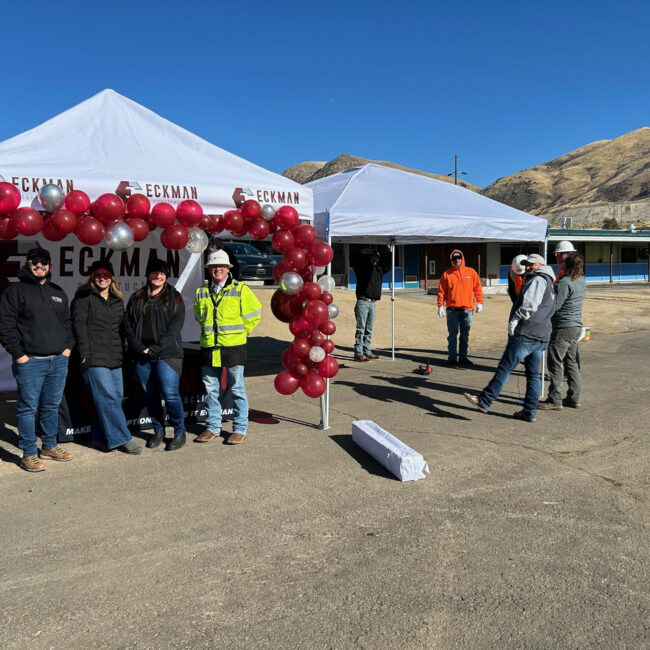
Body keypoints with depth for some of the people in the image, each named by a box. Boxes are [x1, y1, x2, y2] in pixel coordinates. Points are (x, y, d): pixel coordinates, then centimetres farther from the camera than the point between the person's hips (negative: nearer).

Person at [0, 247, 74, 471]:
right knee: (28, 408, -1)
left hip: (59, 361, 5)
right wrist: (18, 354, -11)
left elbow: (67, 323, 23)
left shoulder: (58, 292, 16)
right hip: (30, 362, -5)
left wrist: (68, 347, 10)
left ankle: (49, 446, 26)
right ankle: (29, 454, 8)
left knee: (52, 406, 13)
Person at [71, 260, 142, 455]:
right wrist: (85, 355, -13)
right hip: (95, 358, -6)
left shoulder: (117, 300, 19)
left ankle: (101, 438, 17)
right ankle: (122, 438, -5)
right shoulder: (84, 298, 1)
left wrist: (122, 351, 14)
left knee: (116, 397, 6)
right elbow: (79, 326, -6)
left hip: (114, 358, 7)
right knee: (108, 398, -9)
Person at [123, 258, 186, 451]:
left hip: (167, 355, -4)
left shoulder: (174, 298, 3)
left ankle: (179, 433, 6)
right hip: (142, 356, 4)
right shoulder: (136, 298, 13)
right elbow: (127, 325, 9)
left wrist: (155, 348, -12)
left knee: (170, 394, -8)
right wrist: (140, 348, -5)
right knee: (150, 395, 9)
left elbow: (175, 327, -6)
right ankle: (158, 431, 24)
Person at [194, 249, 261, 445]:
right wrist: (209, 332, 14)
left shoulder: (241, 290, -2)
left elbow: (254, 315, 3)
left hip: (233, 348, -4)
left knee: (237, 389, 2)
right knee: (210, 390, 10)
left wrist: (239, 333, 4)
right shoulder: (202, 292, 10)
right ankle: (213, 427, 23)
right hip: (208, 348, 4)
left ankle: (240, 429, 12)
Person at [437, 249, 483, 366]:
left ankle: (463, 357, 16)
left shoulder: (471, 272, 7)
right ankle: (452, 357, 5)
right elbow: (441, 291, 3)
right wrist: (440, 306, -3)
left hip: (467, 309, 2)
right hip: (452, 309, -1)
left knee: (465, 335, 8)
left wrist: (479, 302, 0)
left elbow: (477, 288, 8)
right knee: (452, 334, 0)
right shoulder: (447, 274, 4)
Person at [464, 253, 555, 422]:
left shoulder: (538, 280, -4)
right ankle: (529, 412, 12)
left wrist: (515, 320, -15)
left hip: (526, 334, -10)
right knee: (533, 374, 9)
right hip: (541, 337, 10)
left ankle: (484, 401, -11)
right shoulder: (550, 286, 28)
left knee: (505, 367, -11)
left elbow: (530, 304, -18)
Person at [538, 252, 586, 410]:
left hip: (563, 327, -9)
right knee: (571, 362, 15)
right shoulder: (582, 281, 8)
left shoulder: (564, 283, -20)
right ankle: (574, 398, 20)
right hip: (577, 326, 9)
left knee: (556, 363, -2)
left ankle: (555, 400, 2)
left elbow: (554, 306, -19)